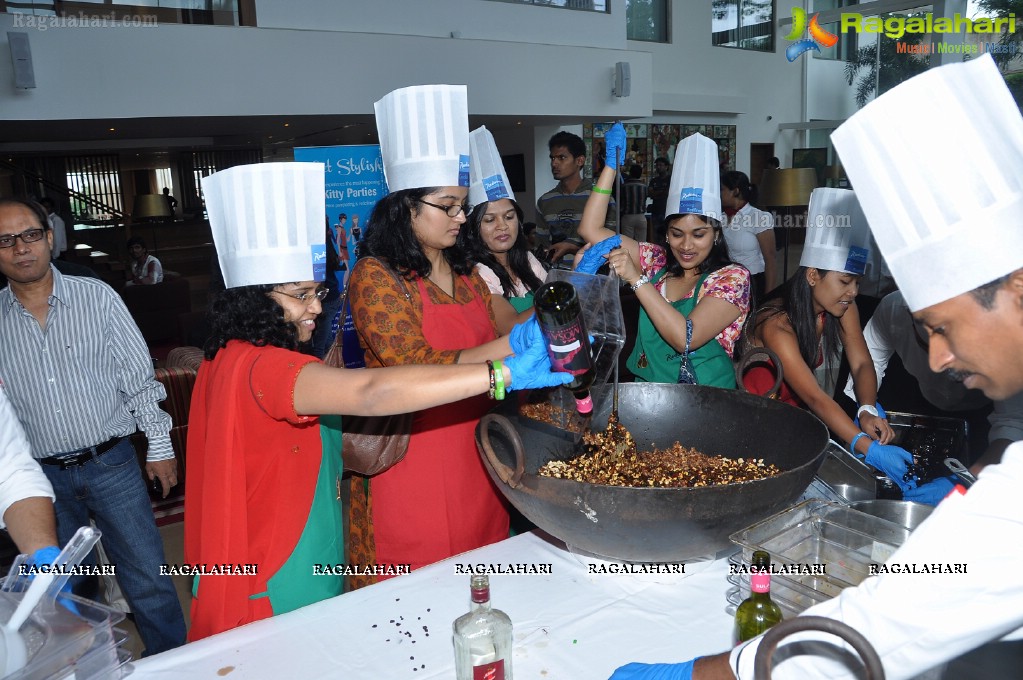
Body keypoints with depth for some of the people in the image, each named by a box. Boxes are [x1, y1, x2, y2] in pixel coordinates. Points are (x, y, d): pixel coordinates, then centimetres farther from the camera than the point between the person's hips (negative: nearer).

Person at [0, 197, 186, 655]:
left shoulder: (97, 297, -4)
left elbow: (138, 374, -2)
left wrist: (159, 444, -1)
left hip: (112, 465, -2)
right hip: (43, 476, 2)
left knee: (149, 582, 4)